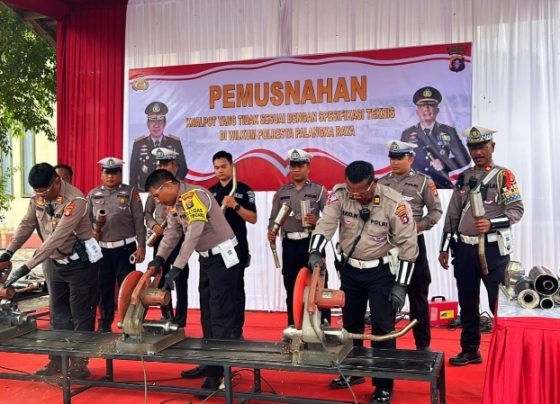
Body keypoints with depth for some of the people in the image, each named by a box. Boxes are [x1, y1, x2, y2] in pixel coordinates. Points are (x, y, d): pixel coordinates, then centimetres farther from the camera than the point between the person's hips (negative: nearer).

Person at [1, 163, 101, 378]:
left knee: (81, 314, 1)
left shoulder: (75, 200, -27)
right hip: (57, 263, 7)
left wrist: (27, 266, -33)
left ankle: (79, 363, 11)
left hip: (80, 262, -7)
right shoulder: (37, 198, -5)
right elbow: (27, 225, 8)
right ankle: (58, 360, 25)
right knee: (58, 314, 14)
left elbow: (58, 238, -32)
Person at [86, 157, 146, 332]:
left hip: (125, 247, -3)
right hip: (102, 249, 3)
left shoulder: (130, 193, 0)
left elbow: (139, 221, -3)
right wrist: (91, 231, -8)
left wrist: (141, 246, -8)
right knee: (104, 287, 10)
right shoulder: (93, 195, 9)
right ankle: (104, 324, 22)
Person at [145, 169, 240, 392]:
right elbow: (171, 232, 10)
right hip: (206, 257, 10)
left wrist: (176, 268, -30)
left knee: (220, 313, -7)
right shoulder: (175, 204, 5)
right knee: (207, 311, 13)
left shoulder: (194, 196, -23)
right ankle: (209, 363, 23)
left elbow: (193, 235, -29)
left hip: (223, 255, -9)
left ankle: (218, 372, -3)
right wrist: (159, 258, -4)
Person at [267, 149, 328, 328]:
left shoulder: (319, 190, 4)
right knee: (291, 289, 9)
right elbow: (273, 218, 9)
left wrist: (317, 221, -20)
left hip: (312, 243, -3)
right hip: (290, 245, 3)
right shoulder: (281, 193, 13)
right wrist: (271, 232, -11)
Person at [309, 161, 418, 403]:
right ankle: (353, 372, 36)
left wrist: (400, 285, -18)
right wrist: (315, 253, -33)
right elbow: (326, 224, -15)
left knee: (383, 327, -3)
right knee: (350, 323, 17)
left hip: (380, 271, -4)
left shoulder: (394, 203, -21)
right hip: (349, 268, 4)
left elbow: (408, 245, -16)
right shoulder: (339, 194, -13)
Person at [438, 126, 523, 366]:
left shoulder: (503, 176, -1)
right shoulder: (463, 177, 13)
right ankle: (470, 350, 23)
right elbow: (452, 215, 14)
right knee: (467, 302, 11)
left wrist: (492, 224, -24)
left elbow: (517, 210, -9)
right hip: (464, 249, 5)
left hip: (493, 249, -5)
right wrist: (445, 248, 12)